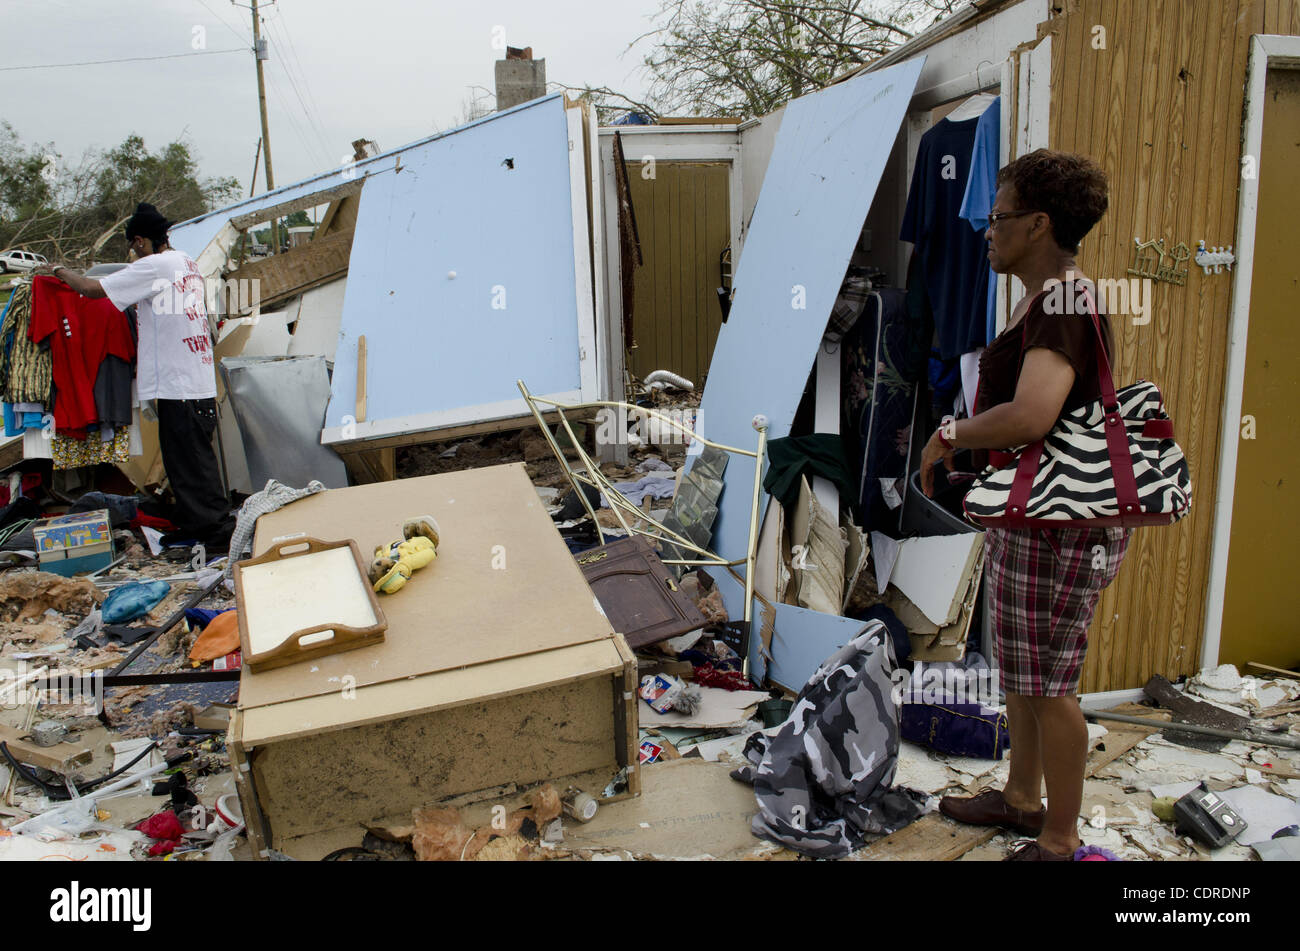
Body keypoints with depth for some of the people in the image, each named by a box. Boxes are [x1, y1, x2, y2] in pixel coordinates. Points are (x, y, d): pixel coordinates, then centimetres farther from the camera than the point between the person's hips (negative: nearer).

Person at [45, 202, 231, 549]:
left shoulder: (153, 266, -11)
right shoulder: (187, 263, 15)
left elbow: (95, 289, -8)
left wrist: (62, 272, 8)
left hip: (177, 383, -9)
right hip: (199, 380, 9)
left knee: (193, 459, -5)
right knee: (183, 458, 15)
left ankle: (217, 527, -2)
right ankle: (192, 523, 22)